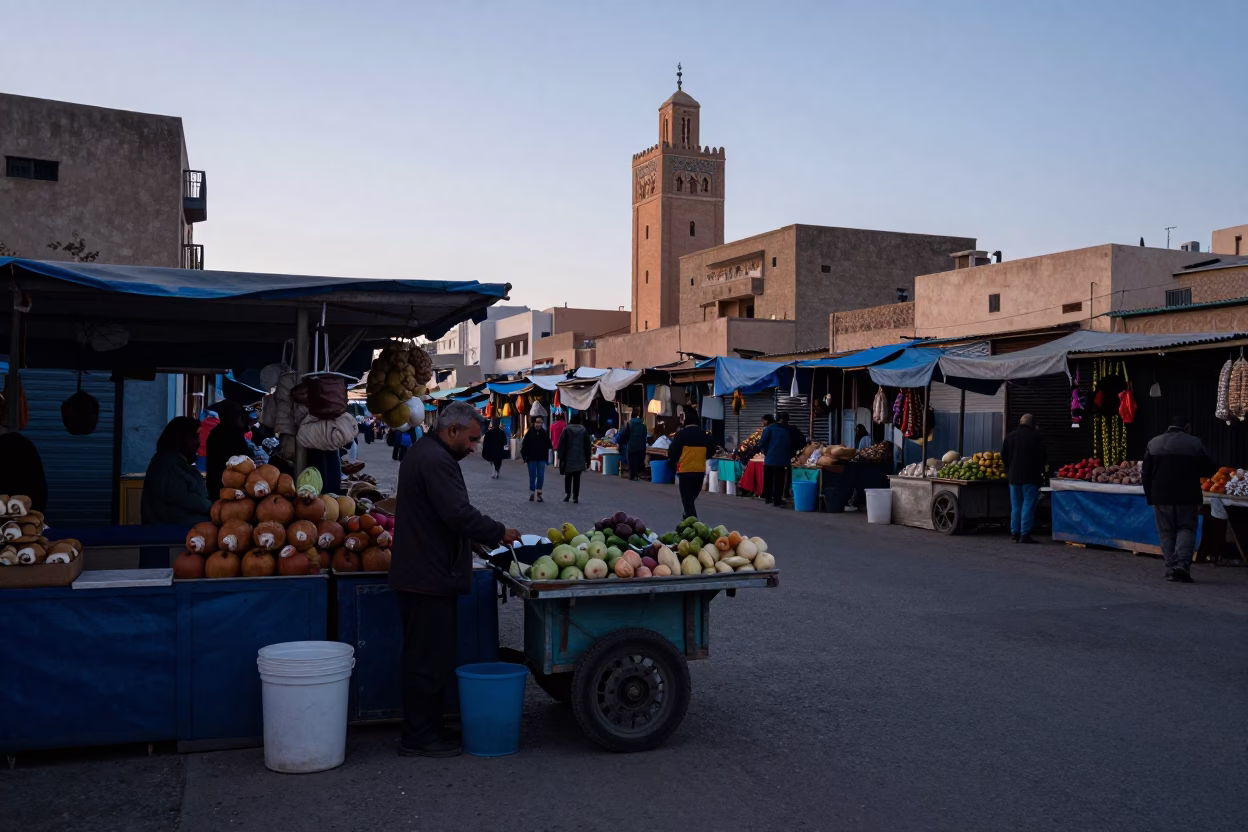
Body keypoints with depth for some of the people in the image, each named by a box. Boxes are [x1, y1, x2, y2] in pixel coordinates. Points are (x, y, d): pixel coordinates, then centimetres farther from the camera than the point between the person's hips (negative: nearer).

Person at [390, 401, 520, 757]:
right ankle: (418, 738, 6)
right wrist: (499, 533, -12)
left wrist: (487, 538, 17)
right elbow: (459, 514, -25)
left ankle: (424, 728, 26)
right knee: (429, 658, -2)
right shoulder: (436, 461, -18)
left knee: (424, 657, 17)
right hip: (430, 578, -11)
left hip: (418, 574, 11)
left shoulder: (422, 453, 17)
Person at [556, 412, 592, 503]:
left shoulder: (566, 430, -2)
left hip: (568, 458, -1)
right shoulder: (583, 430, 3)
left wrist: (561, 458, 4)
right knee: (577, 478, 5)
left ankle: (567, 493, -5)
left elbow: (561, 445, -2)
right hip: (580, 459, 1)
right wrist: (588, 459, 11)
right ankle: (575, 497, 1)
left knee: (568, 477, 11)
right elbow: (587, 446, 6)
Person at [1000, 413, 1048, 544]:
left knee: (1015, 506, 11)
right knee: (1028, 506, -3)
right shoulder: (1036, 437, -8)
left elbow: (1003, 456, 7)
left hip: (1013, 476, 4)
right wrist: (1040, 473, 8)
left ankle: (1015, 533, 12)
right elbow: (1041, 458, -7)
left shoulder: (1010, 436, 5)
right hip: (1030, 477, -4)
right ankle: (1025, 534, -8)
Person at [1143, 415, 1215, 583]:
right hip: (1187, 497, -2)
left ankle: (1170, 567, 5)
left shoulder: (1153, 443, 4)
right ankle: (1182, 563, -11)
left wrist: (1150, 496, 12)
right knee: (1186, 529, 6)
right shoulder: (1195, 444, -3)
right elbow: (1210, 470, 2)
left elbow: (1146, 474, 4)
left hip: (1161, 497, 2)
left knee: (1166, 532, 8)